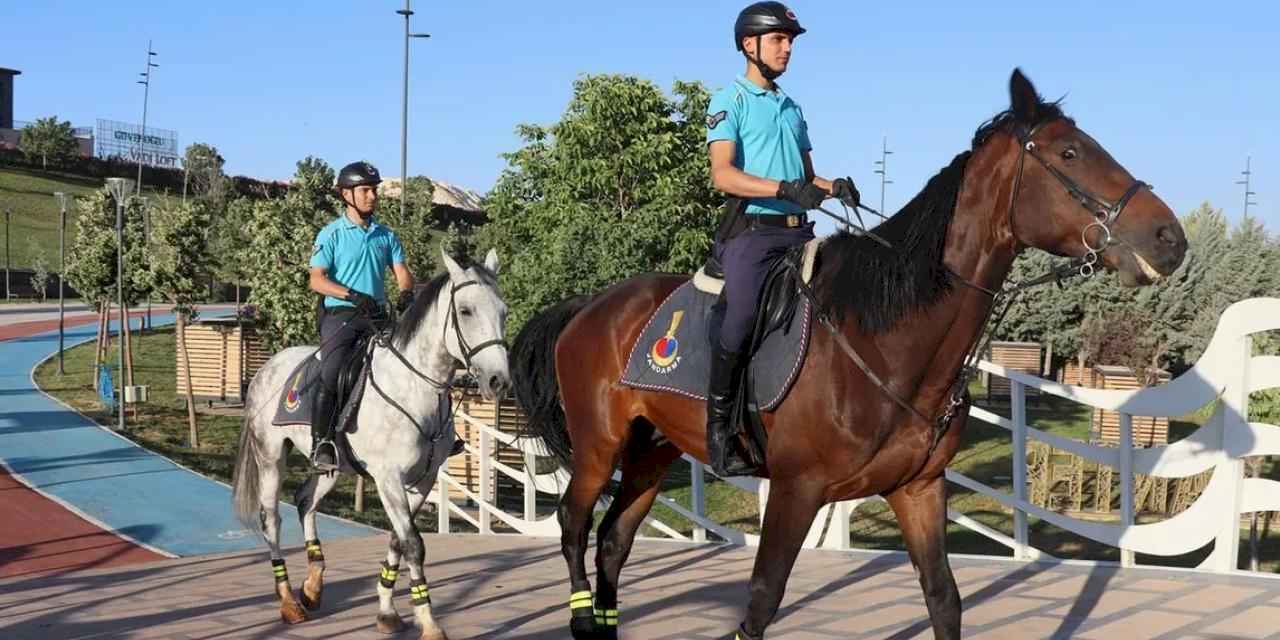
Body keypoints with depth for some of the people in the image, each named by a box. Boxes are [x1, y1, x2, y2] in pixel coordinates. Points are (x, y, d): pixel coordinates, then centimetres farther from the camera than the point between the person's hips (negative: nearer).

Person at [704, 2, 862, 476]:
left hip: (798, 231, 7)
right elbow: (723, 175, -11)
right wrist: (783, 188, -23)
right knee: (740, 322, -21)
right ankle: (718, 431, -11)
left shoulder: (792, 108, 24)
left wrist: (833, 187, 3)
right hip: (751, 229, -7)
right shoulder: (730, 102, 2)